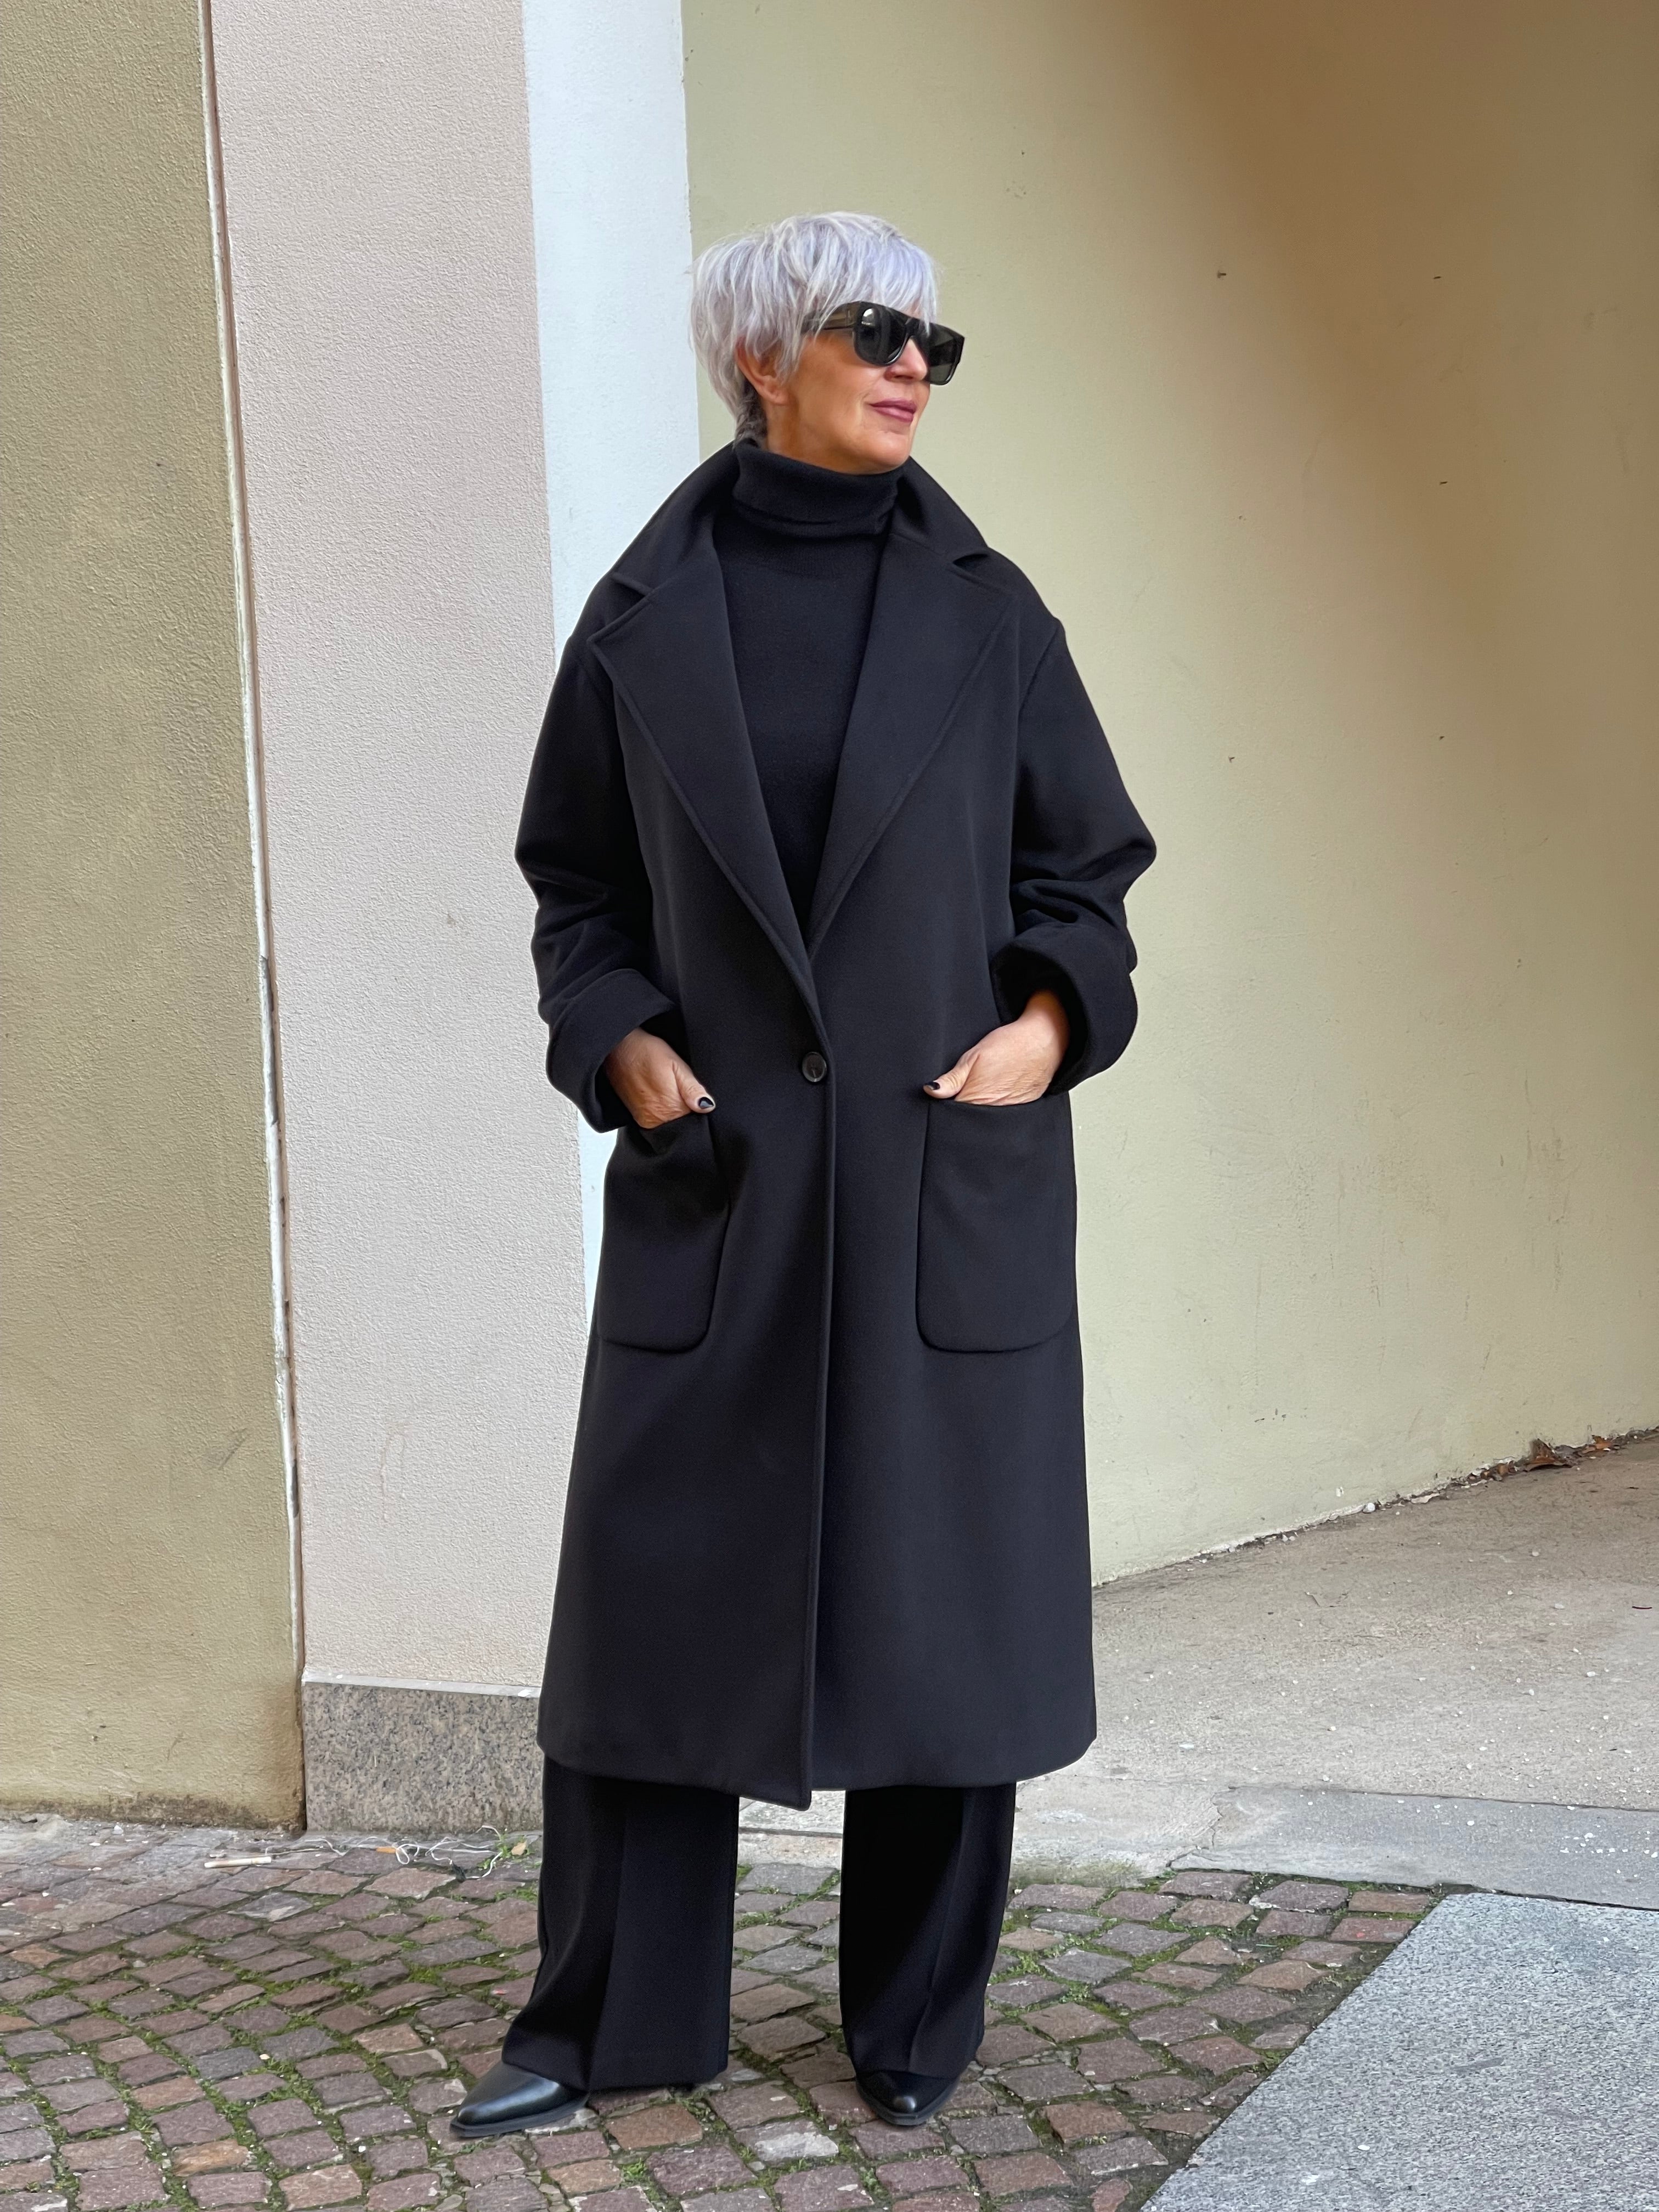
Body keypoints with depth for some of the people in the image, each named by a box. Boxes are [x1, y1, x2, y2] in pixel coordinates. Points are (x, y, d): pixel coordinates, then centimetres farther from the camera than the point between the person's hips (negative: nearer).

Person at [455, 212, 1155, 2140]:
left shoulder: (986, 613, 5)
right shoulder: (644, 619, 4)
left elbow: (1084, 865, 9)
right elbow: (577, 881, 9)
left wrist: (1050, 1021, -8)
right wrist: (621, 1045, -7)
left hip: (946, 1176, 0)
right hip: (716, 1172, 0)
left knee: (941, 1581, 4)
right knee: (657, 1570, 3)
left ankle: (917, 2024, 19)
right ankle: (614, 2015, 17)